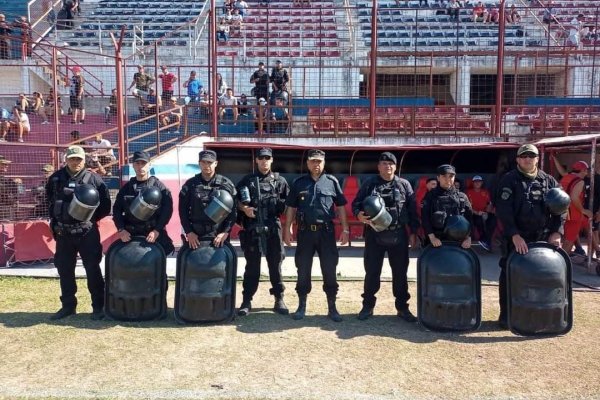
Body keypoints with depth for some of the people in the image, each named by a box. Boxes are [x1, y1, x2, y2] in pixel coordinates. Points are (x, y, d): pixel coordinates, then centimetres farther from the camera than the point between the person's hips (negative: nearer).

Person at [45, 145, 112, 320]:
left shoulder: (93, 179, -5)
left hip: (87, 232, -4)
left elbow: (106, 205, 0)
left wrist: (91, 218, -3)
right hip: (63, 232, 4)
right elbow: (49, 200, 21)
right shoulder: (56, 178, 4)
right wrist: (55, 217, 12)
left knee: (93, 269, 0)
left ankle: (98, 306, 9)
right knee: (64, 270, 12)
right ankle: (68, 306, 25)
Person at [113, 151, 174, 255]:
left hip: (154, 235, -2)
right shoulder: (126, 188, 12)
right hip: (130, 235, 3)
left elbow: (167, 209, -6)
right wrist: (121, 230, -3)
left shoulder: (158, 186, 1)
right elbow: (117, 209, 12)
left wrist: (157, 231, -14)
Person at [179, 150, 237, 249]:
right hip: (195, 236, 1)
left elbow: (233, 211, -1)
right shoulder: (190, 184, 7)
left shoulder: (226, 184, 2)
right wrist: (189, 232, -3)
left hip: (219, 236, -1)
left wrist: (225, 232, -9)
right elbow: (183, 210, 6)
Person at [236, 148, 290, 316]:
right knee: (252, 266, 6)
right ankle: (247, 301, 14)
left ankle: (279, 300, 17)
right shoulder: (247, 180, 9)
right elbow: (236, 200, 10)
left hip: (273, 229, 0)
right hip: (251, 229, 0)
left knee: (275, 265, 6)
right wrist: (244, 208, -10)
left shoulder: (280, 181, 9)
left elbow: (288, 203, 8)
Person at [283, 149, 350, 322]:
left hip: (326, 231, 0)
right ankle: (302, 306, 20)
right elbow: (291, 208, 7)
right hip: (305, 232, 1)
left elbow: (340, 207, 6)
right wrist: (287, 230, 0)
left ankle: (332, 307, 14)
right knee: (303, 270, 7)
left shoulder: (332, 181, 5)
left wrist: (345, 229, 1)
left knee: (329, 270, 3)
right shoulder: (299, 183, 6)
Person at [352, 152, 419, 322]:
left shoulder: (404, 185, 7)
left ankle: (402, 307, 21)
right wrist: (359, 215, -18)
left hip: (398, 235, 1)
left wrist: (413, 232, 2)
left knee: (400, 272, 8)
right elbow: (356, 203, 5)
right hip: (374, 234, -1)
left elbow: (412, 210, 6)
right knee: (371, 271, 5)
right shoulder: (369, 185, 5)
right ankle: (368, 306, 18)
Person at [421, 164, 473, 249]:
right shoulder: (430, 196, 3)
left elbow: (469, 217, 5)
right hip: (436, 240, -2)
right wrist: (431, 237, -15)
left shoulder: (462, 197, 9)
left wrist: (468, 237, -7)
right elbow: (425, 217, -5)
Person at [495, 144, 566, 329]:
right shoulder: (509, 180, -5)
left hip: (542, 238, 4)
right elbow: (503, 210, -14)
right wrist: (514, 235, -22)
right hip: (515, 238, -4)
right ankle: (506, 314, 12)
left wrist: (557, 232, -4)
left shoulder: (549, 181, 9)